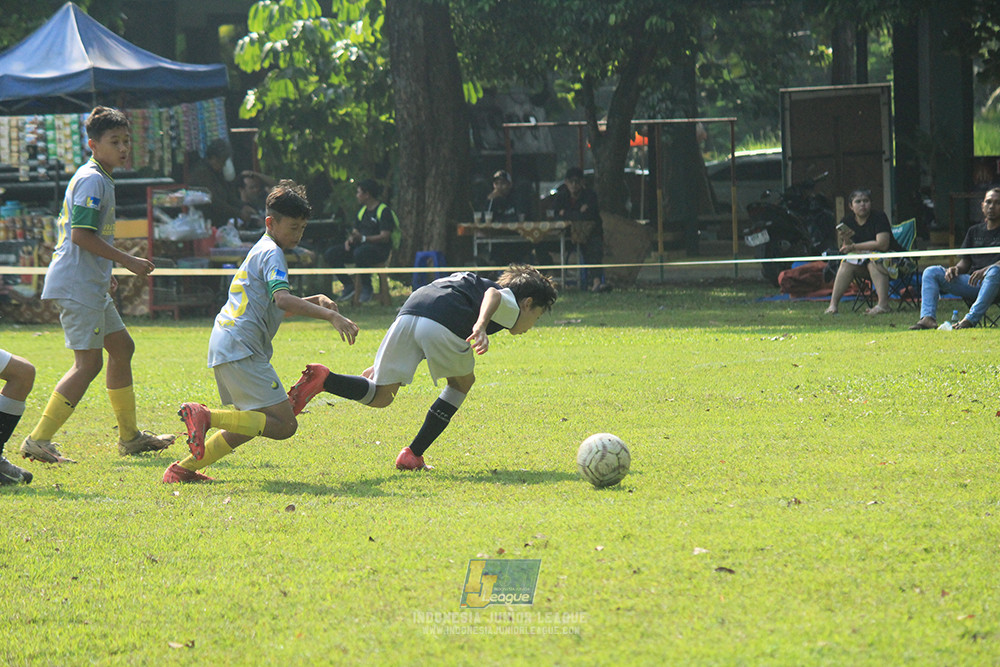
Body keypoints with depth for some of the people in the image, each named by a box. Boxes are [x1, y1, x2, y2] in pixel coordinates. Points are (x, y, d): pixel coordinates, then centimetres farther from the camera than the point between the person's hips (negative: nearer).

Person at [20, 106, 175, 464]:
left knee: (122, 347, 17)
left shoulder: (100, 179, 18)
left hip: (90, 286, 11)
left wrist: (104, 272, 24)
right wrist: (128, 261, -18)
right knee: (89, 362, -12)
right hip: (77, 286, -11)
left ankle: (129, 436, 25)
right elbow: (81, 234, -22)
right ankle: (38, 440, -13)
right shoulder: (92, 181, -14)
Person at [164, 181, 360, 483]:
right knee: (284, 425, -14)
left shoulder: (260, 251, 26)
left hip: (223, 346, 10)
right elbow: (283, 300, -23)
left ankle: (184, 468, 17)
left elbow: (277, 305, 36)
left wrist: (316, 300, 19)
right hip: (241, 350, -10)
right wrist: (331, 316, -29)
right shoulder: (272, 254, -6)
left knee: (253, 423, 23)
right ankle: (206, 417, -19)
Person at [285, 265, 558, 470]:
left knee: (380, 397, 8)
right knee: (462, 384, 21)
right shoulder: (511, 303, 19)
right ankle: (413, 456, 12)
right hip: (443, 323, -6)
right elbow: (493, 294, -6)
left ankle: (324, 379, -20)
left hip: (407, 314, 6)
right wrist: (482, 325, -27)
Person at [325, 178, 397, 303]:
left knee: (360, 252, -42)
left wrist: (363, 238, -26)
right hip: (360, 246, 8)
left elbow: (385, 237, -17)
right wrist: (350, 240, -3)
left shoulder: (384, 211, -8)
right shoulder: (363, 210, 18)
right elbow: (355, 231, 22)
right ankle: (348, 284, -5)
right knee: (331, 254, -11)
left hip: (379, 249, -8)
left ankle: (367, 288, -23)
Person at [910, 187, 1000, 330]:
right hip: (972, 281, 6)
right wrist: (956, 269, -3)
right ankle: (928, 317, -32)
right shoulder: (974, 231, 24)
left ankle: (971, 319, -49)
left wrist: (985, 270, -26)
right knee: (931, 272, -9)